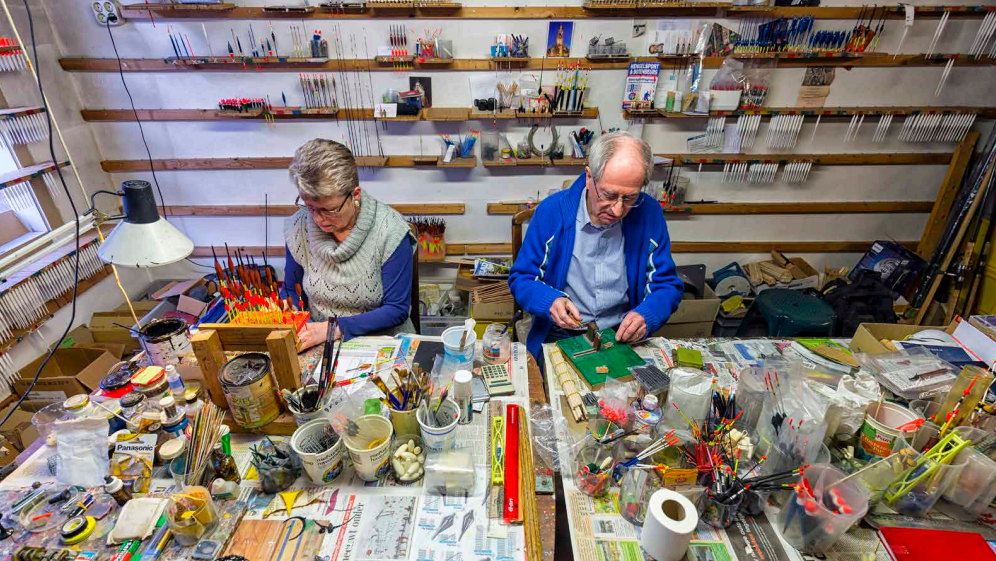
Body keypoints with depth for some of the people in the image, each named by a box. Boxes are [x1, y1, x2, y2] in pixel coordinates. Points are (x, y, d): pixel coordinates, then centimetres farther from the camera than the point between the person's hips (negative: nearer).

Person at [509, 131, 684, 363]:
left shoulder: (649, 213, -6)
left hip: (625, 337, 3)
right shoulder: (552, 211, -11)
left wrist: (646, 315, -20)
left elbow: (667, 285, 2)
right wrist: (550, 300, -24)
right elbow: (521, 279, -2)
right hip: (559, 335, -2)